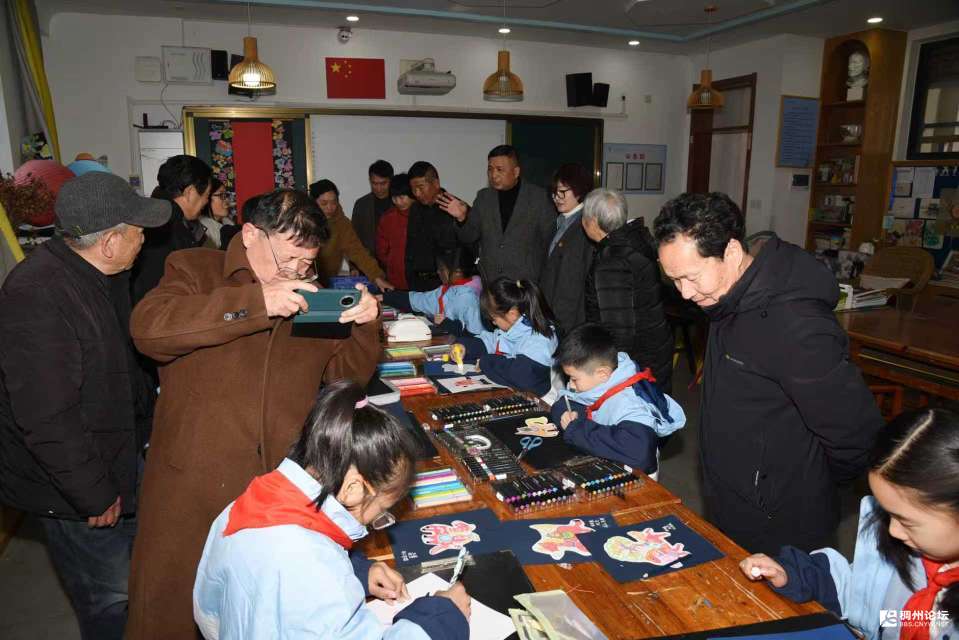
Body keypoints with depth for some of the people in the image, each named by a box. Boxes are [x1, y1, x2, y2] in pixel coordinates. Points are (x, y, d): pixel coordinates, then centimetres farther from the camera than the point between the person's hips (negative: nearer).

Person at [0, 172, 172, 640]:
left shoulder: (92, 274, 2)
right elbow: (46, 418, -28)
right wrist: (94, 495, -19)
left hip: (115, 459, 9)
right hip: (70, 489, -9)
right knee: (110, 599, 7)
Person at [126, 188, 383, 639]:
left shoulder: (310, 294, 12)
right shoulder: (195, 271, 0)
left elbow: (345, 374, 13)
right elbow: (148, 328, -20)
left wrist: (366, 327, -6)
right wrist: (255, 303, -25)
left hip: (286, 486, 3)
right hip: (191, 484, -3)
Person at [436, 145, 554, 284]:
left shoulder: (539, 196, -3)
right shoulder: (484, 197, 8)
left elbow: (550, 239, 1)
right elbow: (468, 237, 8)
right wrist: (462, 218, -12)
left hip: (526, 283, -3)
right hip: (488, 283, 3)